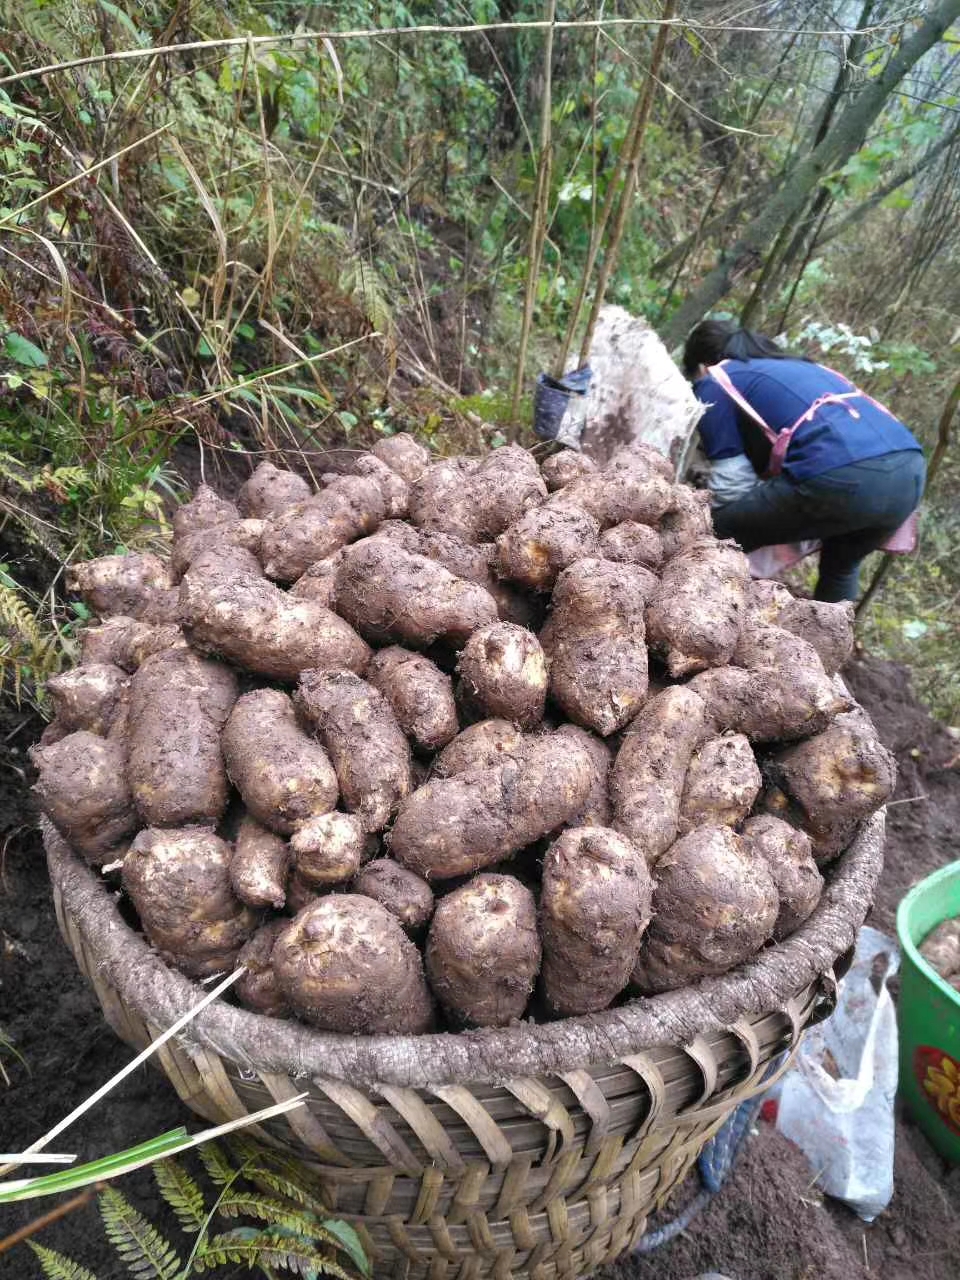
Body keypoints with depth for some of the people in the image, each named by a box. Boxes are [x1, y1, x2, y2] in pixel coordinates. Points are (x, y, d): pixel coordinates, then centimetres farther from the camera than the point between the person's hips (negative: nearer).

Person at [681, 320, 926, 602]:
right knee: (841, 565, 33)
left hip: (840, 478, -8)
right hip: (910, 468, 8)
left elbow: (732, 487, 7)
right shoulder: (798, 367, 37)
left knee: (718, 537, 12)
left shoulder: (715, 384, 15)